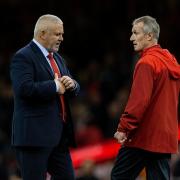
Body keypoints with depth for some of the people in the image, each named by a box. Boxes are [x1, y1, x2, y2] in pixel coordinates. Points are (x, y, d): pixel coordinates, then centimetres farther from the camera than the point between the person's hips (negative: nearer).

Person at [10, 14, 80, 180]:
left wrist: (71, 84, -2)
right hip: (34, 135, -9)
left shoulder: (58, 58, 20)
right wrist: (54, 86, -16)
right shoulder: (23, 57, -9)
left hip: (59, 135, 9)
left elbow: (74, 90, 22)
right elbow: (24, 88, -24)